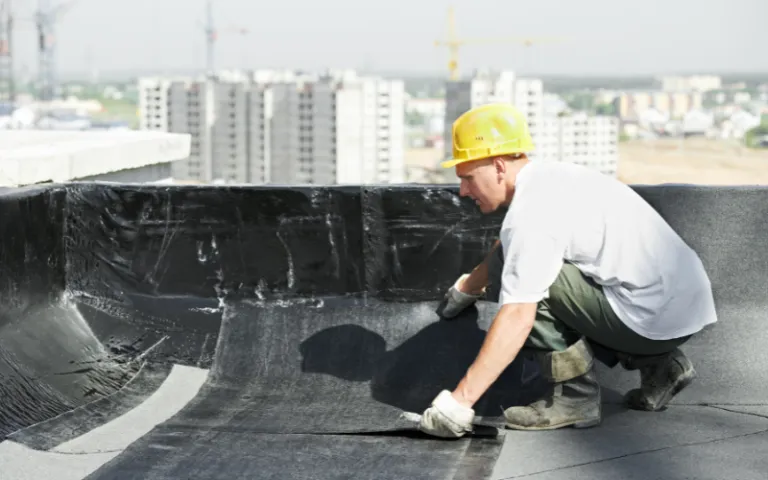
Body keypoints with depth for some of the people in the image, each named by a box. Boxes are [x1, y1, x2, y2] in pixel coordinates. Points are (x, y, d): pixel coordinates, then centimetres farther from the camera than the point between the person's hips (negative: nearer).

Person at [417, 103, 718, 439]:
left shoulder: (532, 212, -17)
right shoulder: (550, 178, 12)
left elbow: (517, 319, -24)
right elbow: (507, 246, 34)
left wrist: (459, 401, -22)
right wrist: (465, 288, 50)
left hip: (657, 319, -10)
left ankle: (575, 396, -6)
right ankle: (657, 363, 17)